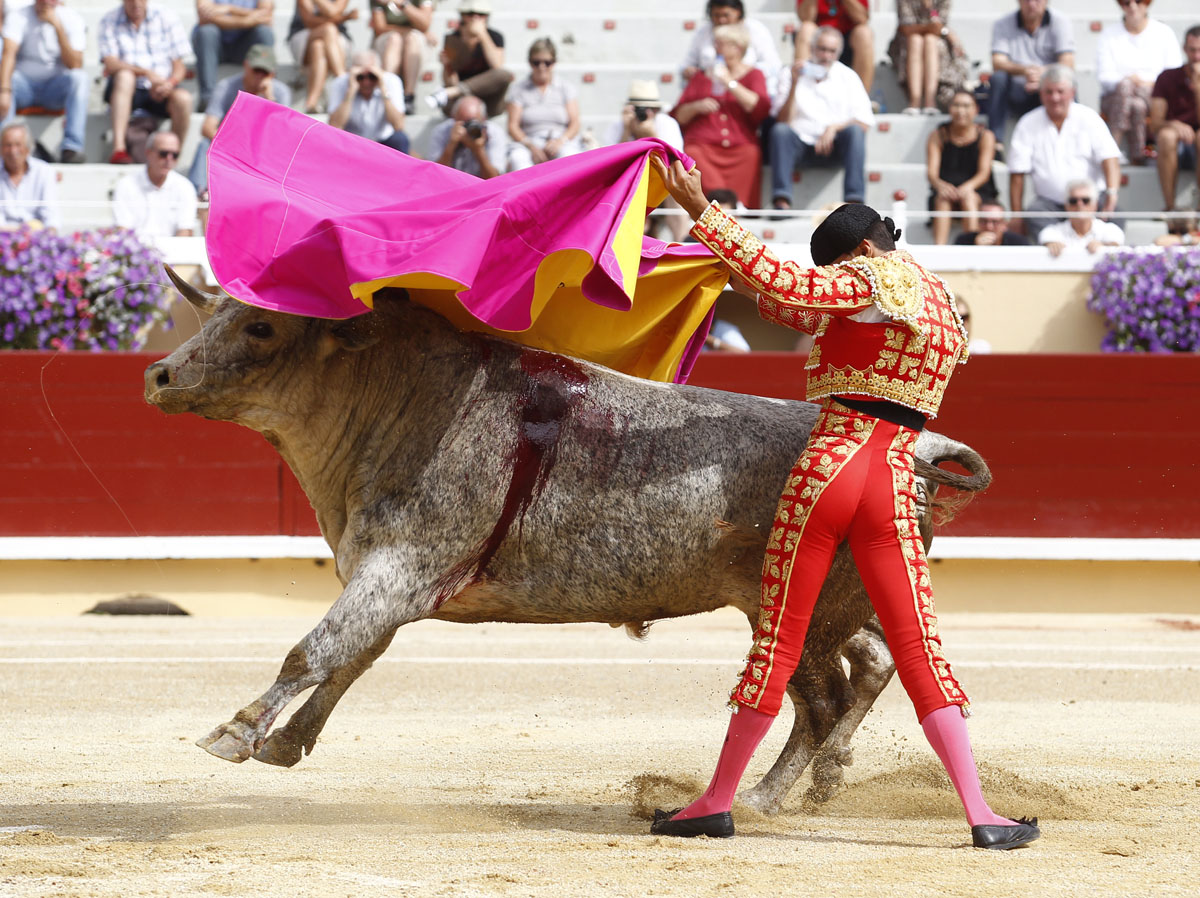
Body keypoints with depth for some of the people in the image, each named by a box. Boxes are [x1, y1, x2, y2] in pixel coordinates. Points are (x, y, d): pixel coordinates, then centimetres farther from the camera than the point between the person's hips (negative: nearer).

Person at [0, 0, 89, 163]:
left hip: (54, 87, 1)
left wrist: (58, 26, -26)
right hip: (25, 82, -1)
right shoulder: (18, 16, -8)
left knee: (80, 77, -30)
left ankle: (71, 148, -37)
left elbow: (75, 65, -17)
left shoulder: (72, 19, -6)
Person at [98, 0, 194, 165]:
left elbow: (179, 66, 2)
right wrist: (147, 72, -25)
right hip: (127, 90, -1)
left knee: (183, 99, -30)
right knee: (124, 75, -34)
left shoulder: (168, 19, 4)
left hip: (160, 90, 1)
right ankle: (119, 148, -42)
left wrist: (171, 83, -21)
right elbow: (110, 64, -12)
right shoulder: (109, 21, 1)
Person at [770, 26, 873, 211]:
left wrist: (834, 128, -15)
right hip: (801, 143, 0)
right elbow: (783, 120, -2)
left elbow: (864, 123, 1)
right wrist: (794, 86, -13)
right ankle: (781, 201, -40)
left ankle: (854, 201, -39)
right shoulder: (796, 74, 9)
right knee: (780, 131, -30)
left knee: (855, 131, -30)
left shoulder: (848, 77, 10)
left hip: (835, 147, 0)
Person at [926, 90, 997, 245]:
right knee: (942, 198, -34)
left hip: (978, 192, -1)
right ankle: (939, 248, -49)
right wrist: (940, 185, -29)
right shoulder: (938, 136, 6)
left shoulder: (985, 136, 3)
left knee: (968, 197, -35)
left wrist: (968, 187, -30)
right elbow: (931, 172, -4)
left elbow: (984, 172, -8)